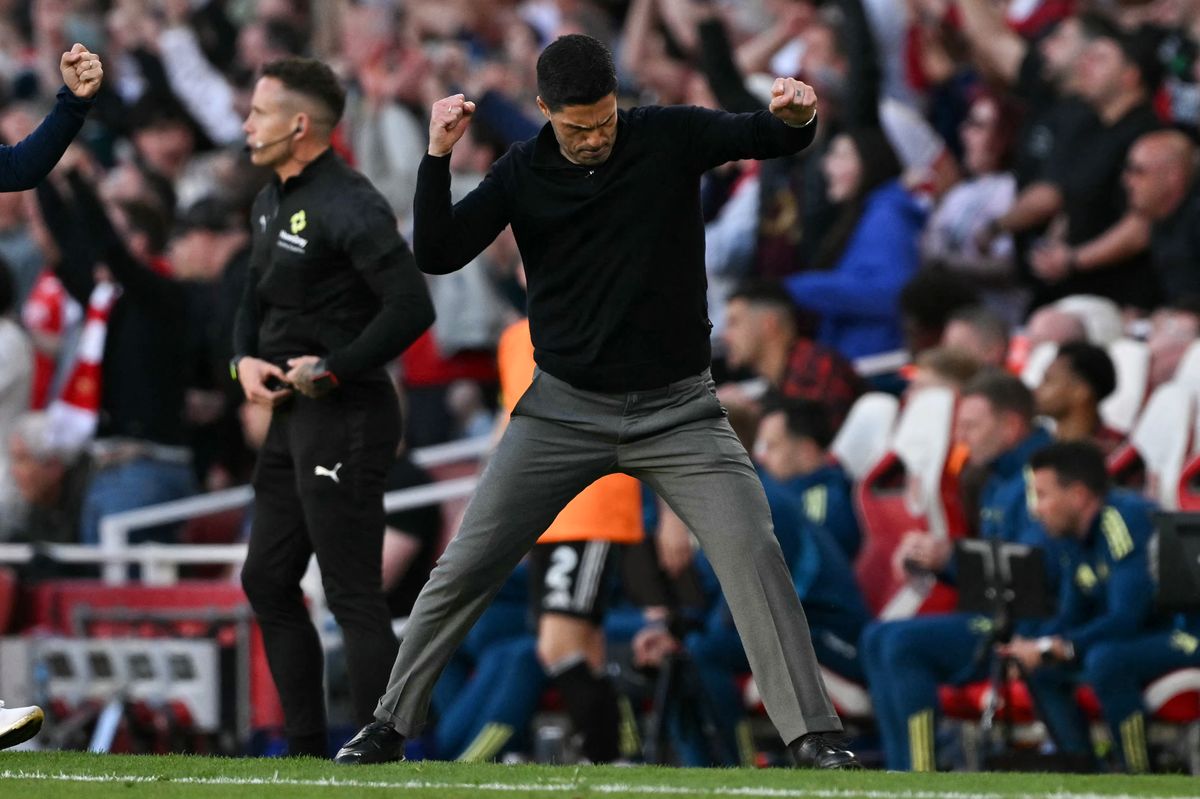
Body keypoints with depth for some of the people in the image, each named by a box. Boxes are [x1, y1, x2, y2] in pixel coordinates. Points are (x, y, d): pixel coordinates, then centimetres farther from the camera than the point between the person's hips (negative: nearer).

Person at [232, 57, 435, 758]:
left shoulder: (349, 207, -18)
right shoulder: (273, 202, 13)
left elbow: (412, 306, -25)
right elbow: (258, 297, 25)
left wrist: (332, 370, -19)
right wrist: (246, 359, 4)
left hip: (344, 418, -10)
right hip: (292, 414, 10)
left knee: (355, 598, -9)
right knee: (267, 582, 14)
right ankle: (308, 754, 21)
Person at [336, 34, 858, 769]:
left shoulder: (670, 137, -6)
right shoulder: (522, 174, -3)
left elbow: (774, 138, -15)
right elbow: (436, 255, -10)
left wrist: (798, 115, -39)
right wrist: (437, 157, -23)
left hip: (677, 409, -1)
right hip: (566, 408, 2)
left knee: (752, 552, -17)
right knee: (465, 569, 1)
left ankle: (813, 734, -13)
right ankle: (390, 726, 14)